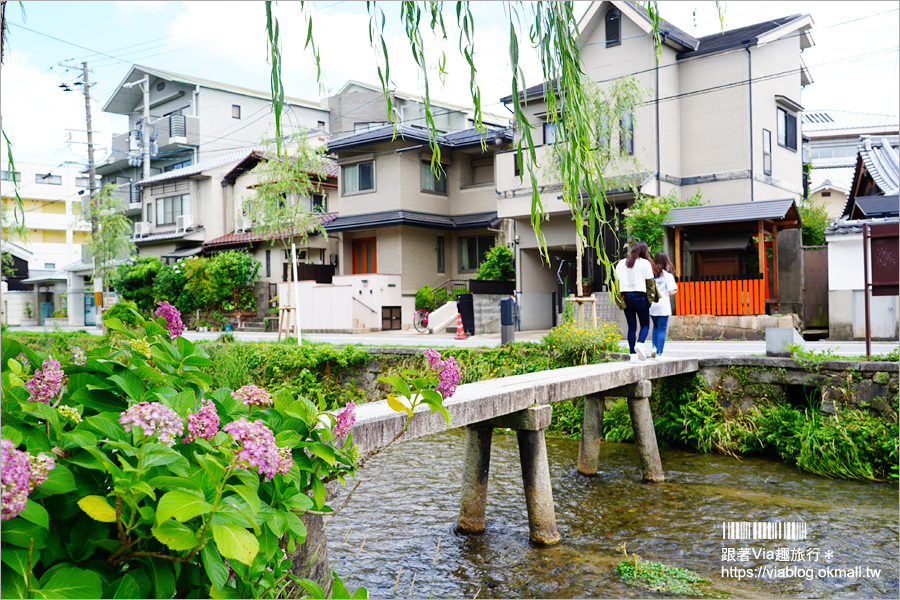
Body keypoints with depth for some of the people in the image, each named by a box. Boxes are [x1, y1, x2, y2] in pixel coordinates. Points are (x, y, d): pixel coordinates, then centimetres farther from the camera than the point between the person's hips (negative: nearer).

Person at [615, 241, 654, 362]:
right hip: (640, 296, -3)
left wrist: (619, 298, 10)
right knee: (645, 324, 9)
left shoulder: (621, 263, 9)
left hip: (626, 296, 3)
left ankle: (633, 354, 6)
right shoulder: (645, 263, -2)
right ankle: (640, 343, -19)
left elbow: (617, 280, 6)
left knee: (631, 326, 9)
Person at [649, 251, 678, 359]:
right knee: (662, 329, 3)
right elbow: (671, 292, -9)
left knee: (656, 327, 21)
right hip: (663, 306, -3)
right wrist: (676, 290, 12)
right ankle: (659, 353, 0)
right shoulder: (668, 275, -6)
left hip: (651, 305, 3)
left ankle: (654, 347, 6)